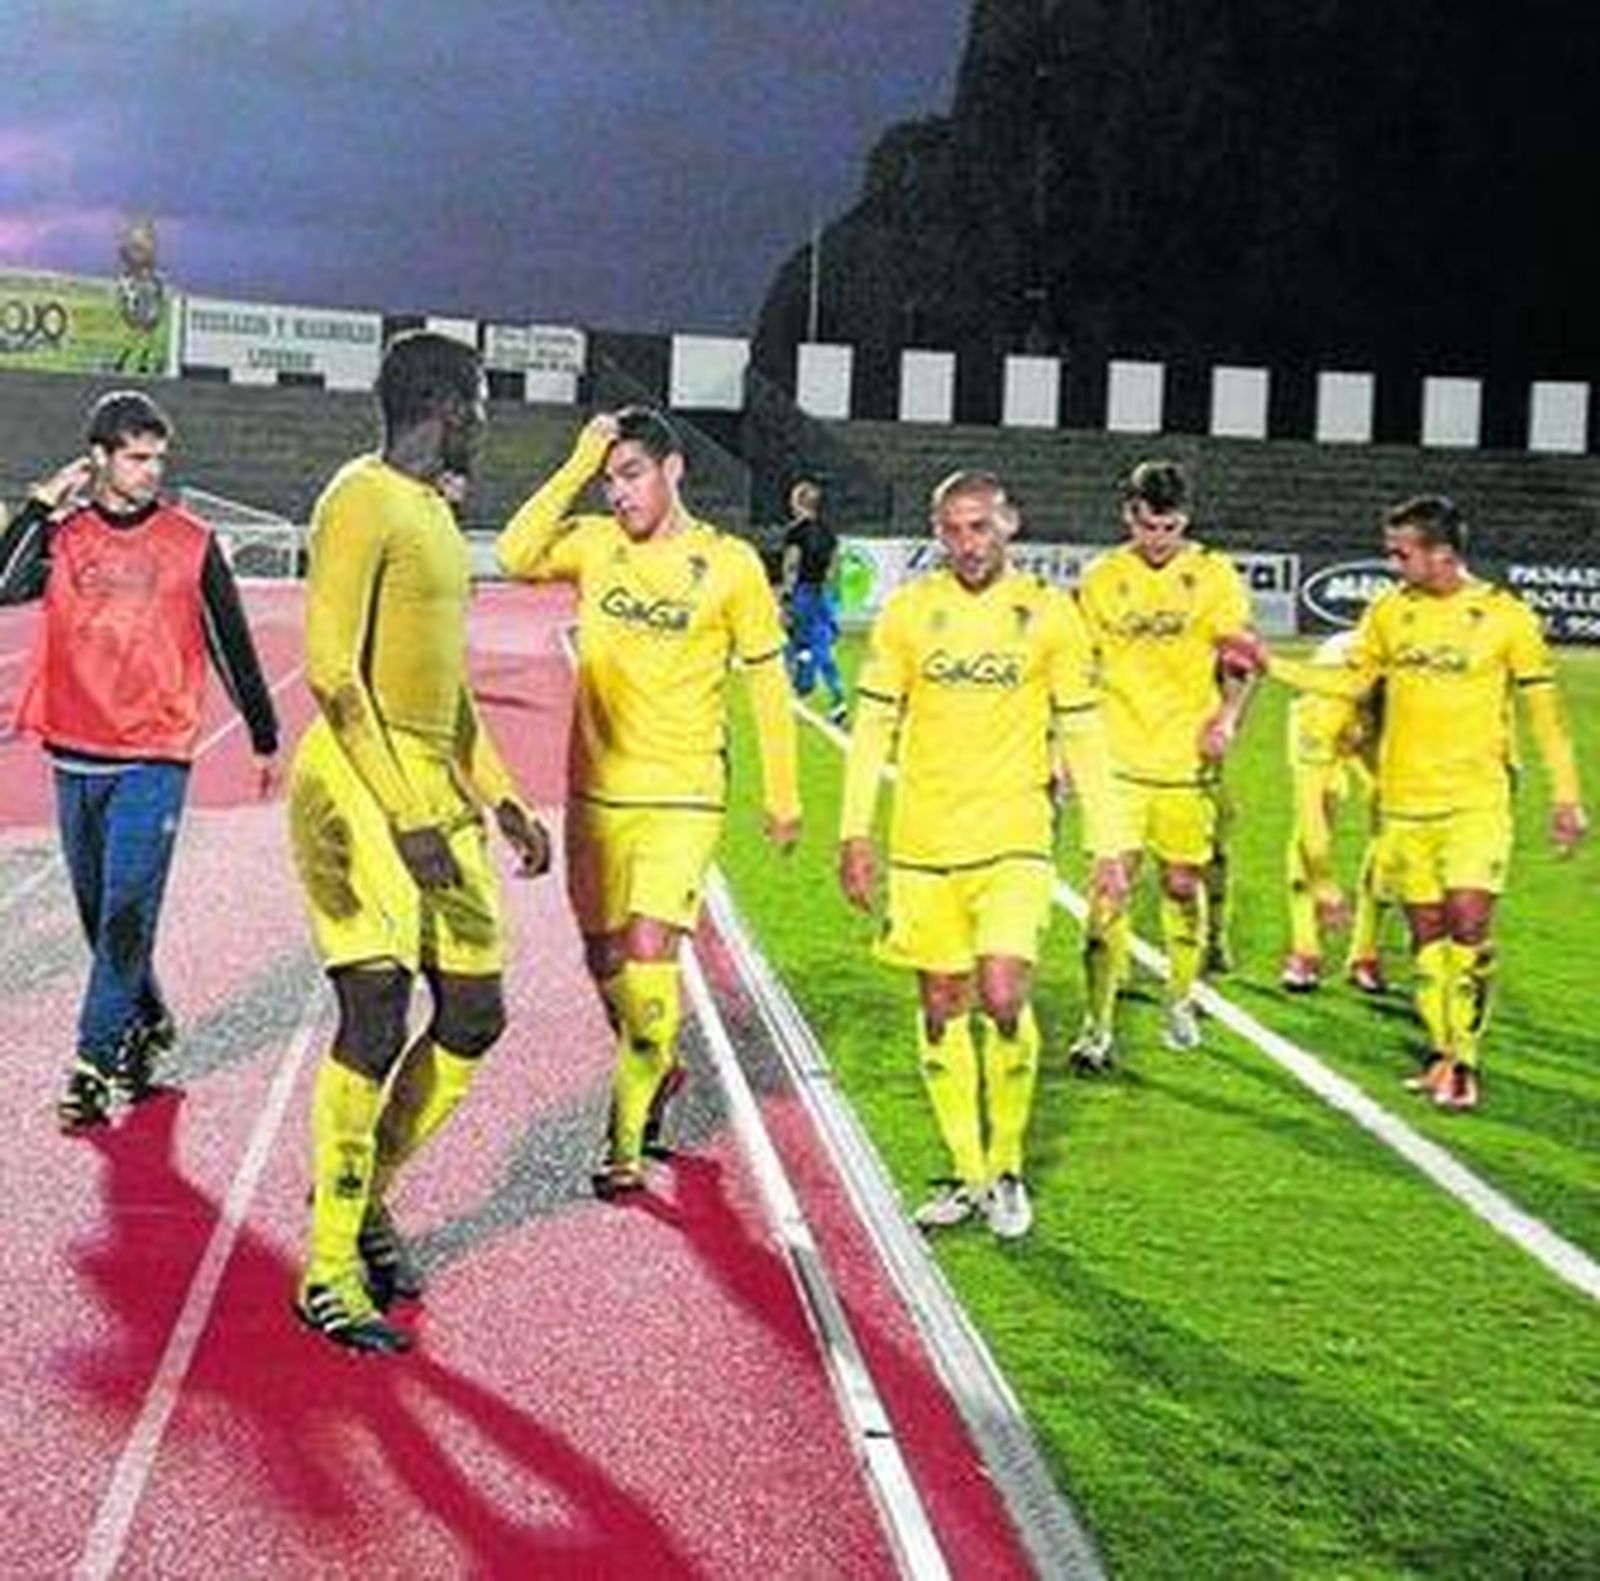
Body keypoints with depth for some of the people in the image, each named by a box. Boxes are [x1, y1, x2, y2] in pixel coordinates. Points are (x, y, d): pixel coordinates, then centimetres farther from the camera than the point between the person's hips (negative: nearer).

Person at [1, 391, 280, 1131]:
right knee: (98, 912, 13)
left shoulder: (191, 542, 1)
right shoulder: (63, 535, 7)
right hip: (75, 756, 4)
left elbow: (231, 645, 8)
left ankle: (96, 1063, -5)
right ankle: (148, 1022, 33)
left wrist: (264, 738, 14)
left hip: (154, 758, -3)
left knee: (126, 916, -9)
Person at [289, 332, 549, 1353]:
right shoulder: (363, 502, -12)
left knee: (473, 1018, 9)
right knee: (378, 1019, -12)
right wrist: (404, 815, -22)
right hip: (362, 788, -9)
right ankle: (329, 1276, -2)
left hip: (438, 792, 9)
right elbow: (331, 671, -18)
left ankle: (366, 1197, 26)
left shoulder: (437, 510, 17)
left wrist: (498, 795, 21)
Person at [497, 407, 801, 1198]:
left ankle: (625, 1140, -5)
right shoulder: (593, 542, 2)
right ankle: (660, 1069, 40)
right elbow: (517, 556, -18)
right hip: (596, 791, 4)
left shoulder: (729, 563, -3)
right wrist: (576, 465, -15)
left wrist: (783, 797, 5)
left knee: (648, 953, -15)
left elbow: (768, 683, 3)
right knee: (604, 962, 12)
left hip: (683, 797, -3)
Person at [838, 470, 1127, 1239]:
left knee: (1003, 996, -15)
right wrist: (854, 831, 1)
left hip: (1014, 838, -2)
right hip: (923, 843, 2)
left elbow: (1082, 734, 4)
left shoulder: (1050, 613, 1)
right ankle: (968, 1175, 21)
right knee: (942, 1009, 7)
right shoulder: (908, 609, 3)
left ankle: (1007, 1168, 5)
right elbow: (873, 723, 7)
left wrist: (1106, 846, 2)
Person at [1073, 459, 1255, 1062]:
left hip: (1187, 760, 0)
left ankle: (1180, 1001, 30)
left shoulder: (1214, 576, 2)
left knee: (1183, 884, 9)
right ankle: (1099, 1023, -2)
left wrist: (1226, 717, -13)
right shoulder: (1101, 578, 4)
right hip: (1118, 761, 0)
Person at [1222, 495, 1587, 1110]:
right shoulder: (1389, 610, 5)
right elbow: (1351, 680, 16)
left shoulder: (1506, 616, -5)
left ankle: (1463, 1059, -2)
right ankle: (1441, 1051, 18)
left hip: (1475, 800, -4)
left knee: (1467, 923, -12)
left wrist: (1565, 796, -2)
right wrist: (1270, 663, 8)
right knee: (1426, 931, 7)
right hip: (1403, 800, 4)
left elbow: (1544, 709, 0)